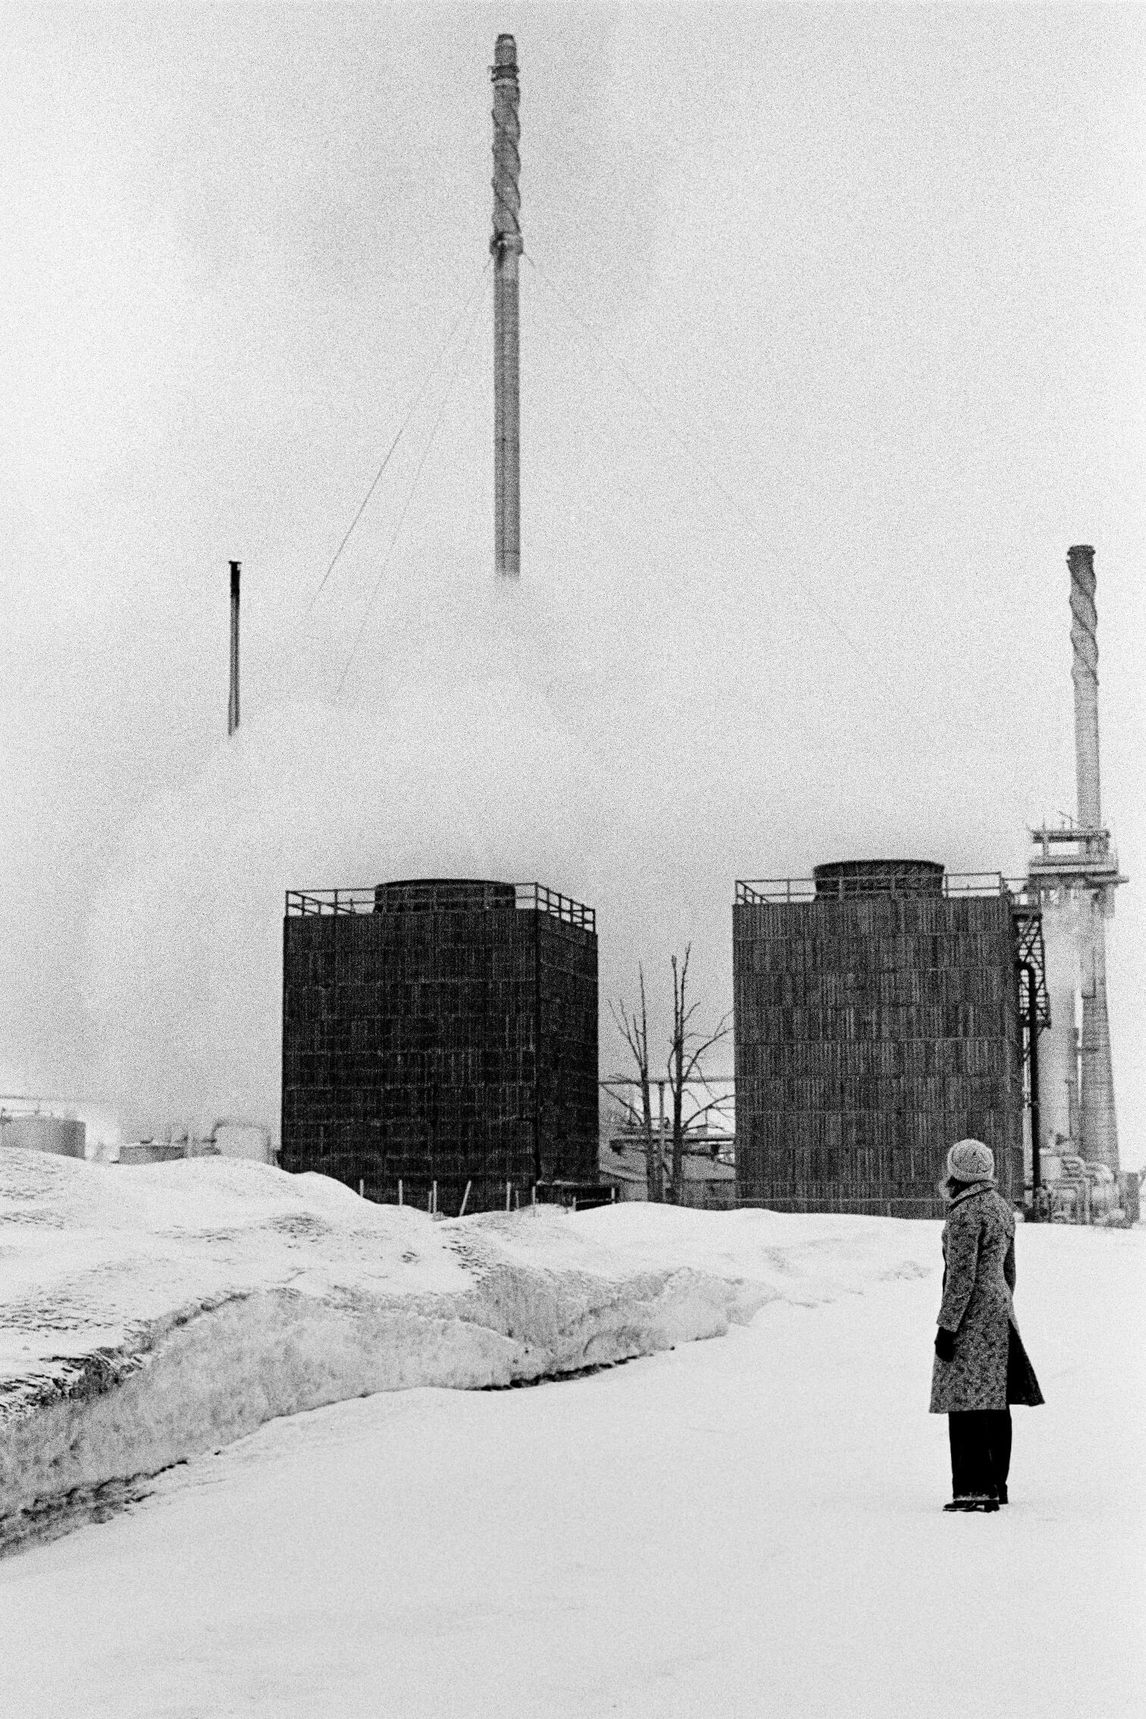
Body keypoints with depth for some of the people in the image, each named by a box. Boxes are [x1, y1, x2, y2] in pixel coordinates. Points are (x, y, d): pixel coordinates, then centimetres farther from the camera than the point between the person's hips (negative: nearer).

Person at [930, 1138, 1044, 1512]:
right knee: (995, 1404, 12)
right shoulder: (1001, 1207, 13)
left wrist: (946, 1327, -16)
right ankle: (996, 1486, 18)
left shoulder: (964, 1214, -15)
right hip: (1000, 1313, 10)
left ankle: (974, 1489, -12)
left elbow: (961, 1277, -19)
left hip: (971, 1316, -10)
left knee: (966, 1403, -9)